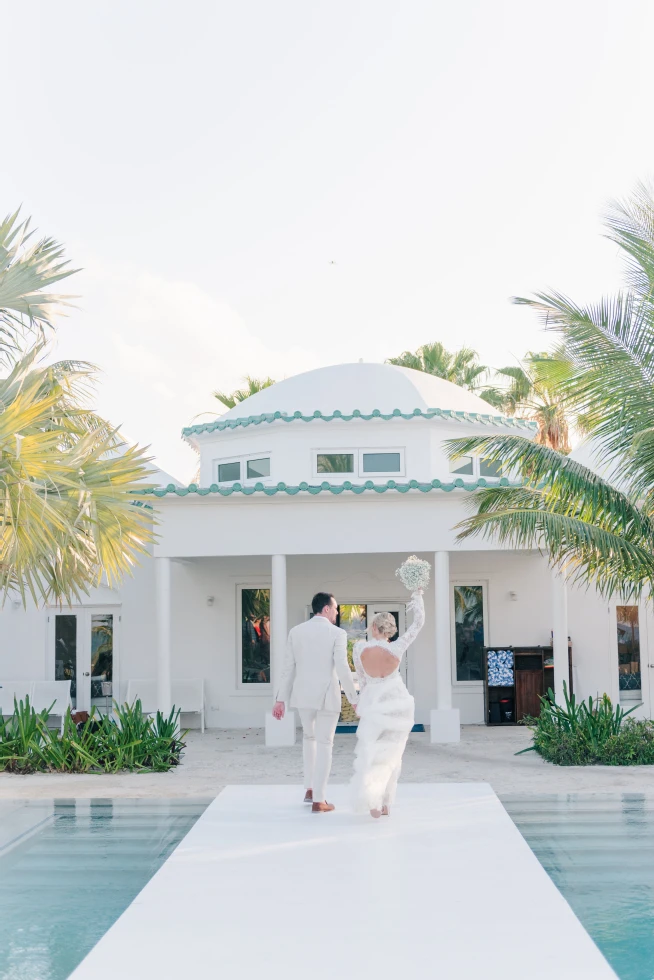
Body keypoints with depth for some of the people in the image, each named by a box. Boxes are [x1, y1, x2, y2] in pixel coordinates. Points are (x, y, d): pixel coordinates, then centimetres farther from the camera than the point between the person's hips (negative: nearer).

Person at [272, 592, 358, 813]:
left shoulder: (296, 631, 3)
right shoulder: (337, 633, -10)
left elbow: (288, 668, 4)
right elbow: (342, 670, -14)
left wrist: (280, 699, 7)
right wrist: (353, 700, -6)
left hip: (303, 695, 4)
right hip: (327, 696, -4)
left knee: (310, 737, 26)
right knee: (324, 745, 4)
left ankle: (310, 789, 25)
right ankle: (318, 801, 3)